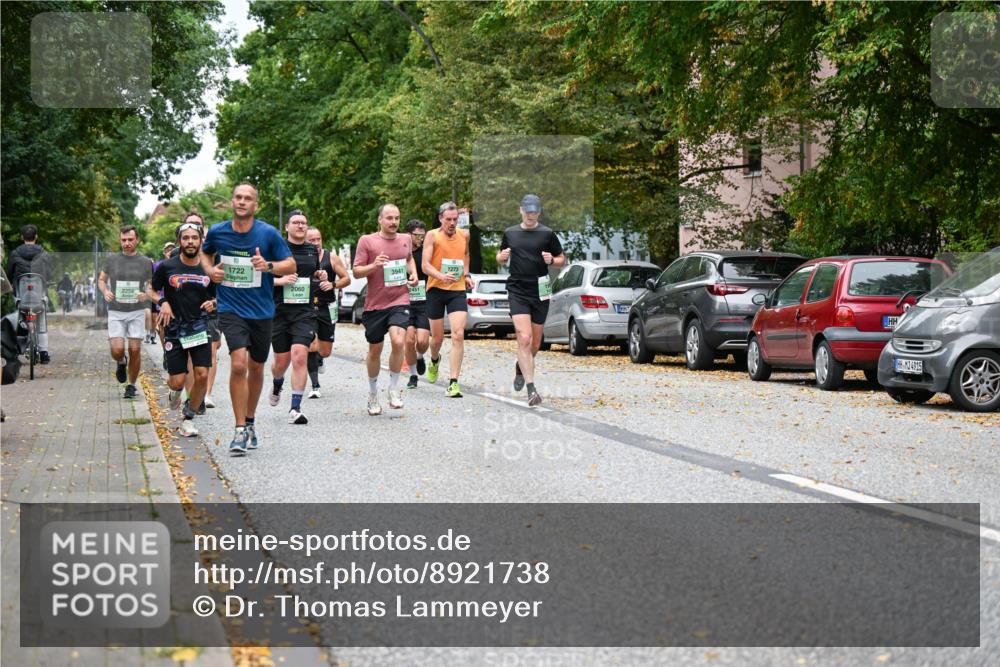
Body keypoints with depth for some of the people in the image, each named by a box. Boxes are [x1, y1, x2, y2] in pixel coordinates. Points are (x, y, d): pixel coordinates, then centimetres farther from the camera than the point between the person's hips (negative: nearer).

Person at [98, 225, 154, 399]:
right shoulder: (112, 260, 4)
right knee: (117, 350, -11)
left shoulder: (146, 262, 3)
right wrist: (105, 292, -5)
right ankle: (122, 363, 25)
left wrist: (147, 295, -13)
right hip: (116, 312, 0)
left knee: (135, 350, -3)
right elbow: (101, 279, 16)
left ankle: (131, 385, 15)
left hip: (137, 312, 0)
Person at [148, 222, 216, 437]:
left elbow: (216, 296, 15)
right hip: (174, 329, -1)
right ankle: (173, 389, 37)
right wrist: (162, 302, -12)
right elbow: (151, 291, 7)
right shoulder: (166, 267, -4)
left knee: (202, 375, -11)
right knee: (178, 381, -3)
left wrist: (212, 303, -7)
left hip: (200, 328, 1)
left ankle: (189, 418, 9)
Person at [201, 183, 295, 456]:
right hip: (231, 308, -1)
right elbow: (205, 253, 20)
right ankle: (240, 431, -12)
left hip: (261, 310, 1)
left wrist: (269, 266, -20)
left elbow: (291, 265, -1)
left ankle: (250, 423, 33)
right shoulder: (217, 232, -2)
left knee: (256, 367, 14)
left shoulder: (268, 233, -6)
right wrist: (210, 270, -1)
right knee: (238, 364, -19)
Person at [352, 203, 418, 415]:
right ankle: (373, 394, 29)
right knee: (375, 350, 10)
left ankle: (393, 388, -3)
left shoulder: (405, 239, 8)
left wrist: (413, 273, 11)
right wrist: (374, 265, -20)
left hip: (400, 301, 1)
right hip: (375, 304, -1)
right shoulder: (367, 241, -3)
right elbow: (356, 271, -2)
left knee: (398, 342, -21)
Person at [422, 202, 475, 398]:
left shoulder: (464, 235, 6)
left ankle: (453, 383, -17)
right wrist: (442, 276, -32)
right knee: (437, 337, 10)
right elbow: (425, 265, -14)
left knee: (458, 335, -15)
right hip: (436, 289, -1)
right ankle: (435, 360, 47)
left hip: (458, 290, 1)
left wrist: (466, 275, 12)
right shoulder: (432, 236, -5)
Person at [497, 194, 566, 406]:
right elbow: (500, 258, 22)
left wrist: (551, 260, -11)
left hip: (540, 292, 1)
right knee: (524, 339, -16)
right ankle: (531, 389, -16)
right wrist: (502, 257, -1)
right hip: (517, 291, -1)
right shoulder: (510, 233, 10)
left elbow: (562, 259, 11)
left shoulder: (547, 234, 4)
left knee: (535, 345, 8)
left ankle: (520, 366, 42)